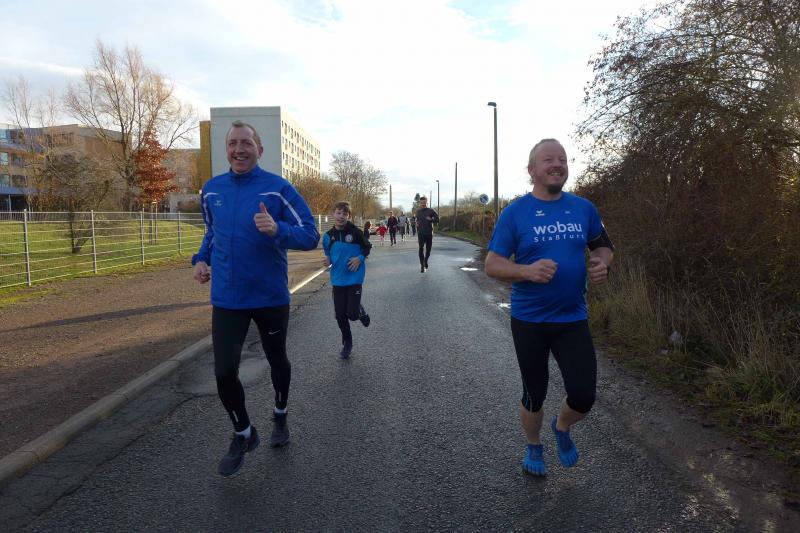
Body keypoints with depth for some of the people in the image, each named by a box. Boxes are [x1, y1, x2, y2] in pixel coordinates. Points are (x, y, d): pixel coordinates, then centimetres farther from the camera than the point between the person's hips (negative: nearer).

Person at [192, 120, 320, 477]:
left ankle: (280, 417, 46)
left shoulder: (278, 189, -11)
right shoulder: (211, 190, 3)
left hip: (271, 296, -2)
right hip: (226, 298, 3)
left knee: (277, 359, 17)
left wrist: (278, 230, -32)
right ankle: (243, 435, 23)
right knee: (224, 371, -4)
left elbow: (310, 236, -14)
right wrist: (201, 258, 3)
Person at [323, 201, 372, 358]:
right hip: (337, 280, 3)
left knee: (352, 314, -10)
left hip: (354, 278, -3)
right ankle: (347, 343, 27)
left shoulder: (355, 232, -11)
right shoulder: (328, 236, -1)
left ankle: (361, 310, 27)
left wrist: (360, 258, -14)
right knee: (340, 315, 6)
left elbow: (367, 247, 2)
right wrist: (328, 260, -6)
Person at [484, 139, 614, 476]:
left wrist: (602, 263, -9)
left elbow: (603, 246, 15)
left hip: (573, 319, 2)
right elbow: (492, 264, -9)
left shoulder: (583, 208, 2)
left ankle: (562, 427, 34)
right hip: (529, 321, -2)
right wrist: (528, 271, -28)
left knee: (584, 396, -2)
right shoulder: (515, 213, -8)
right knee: (534, 396, 12)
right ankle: (533, 447, 42)